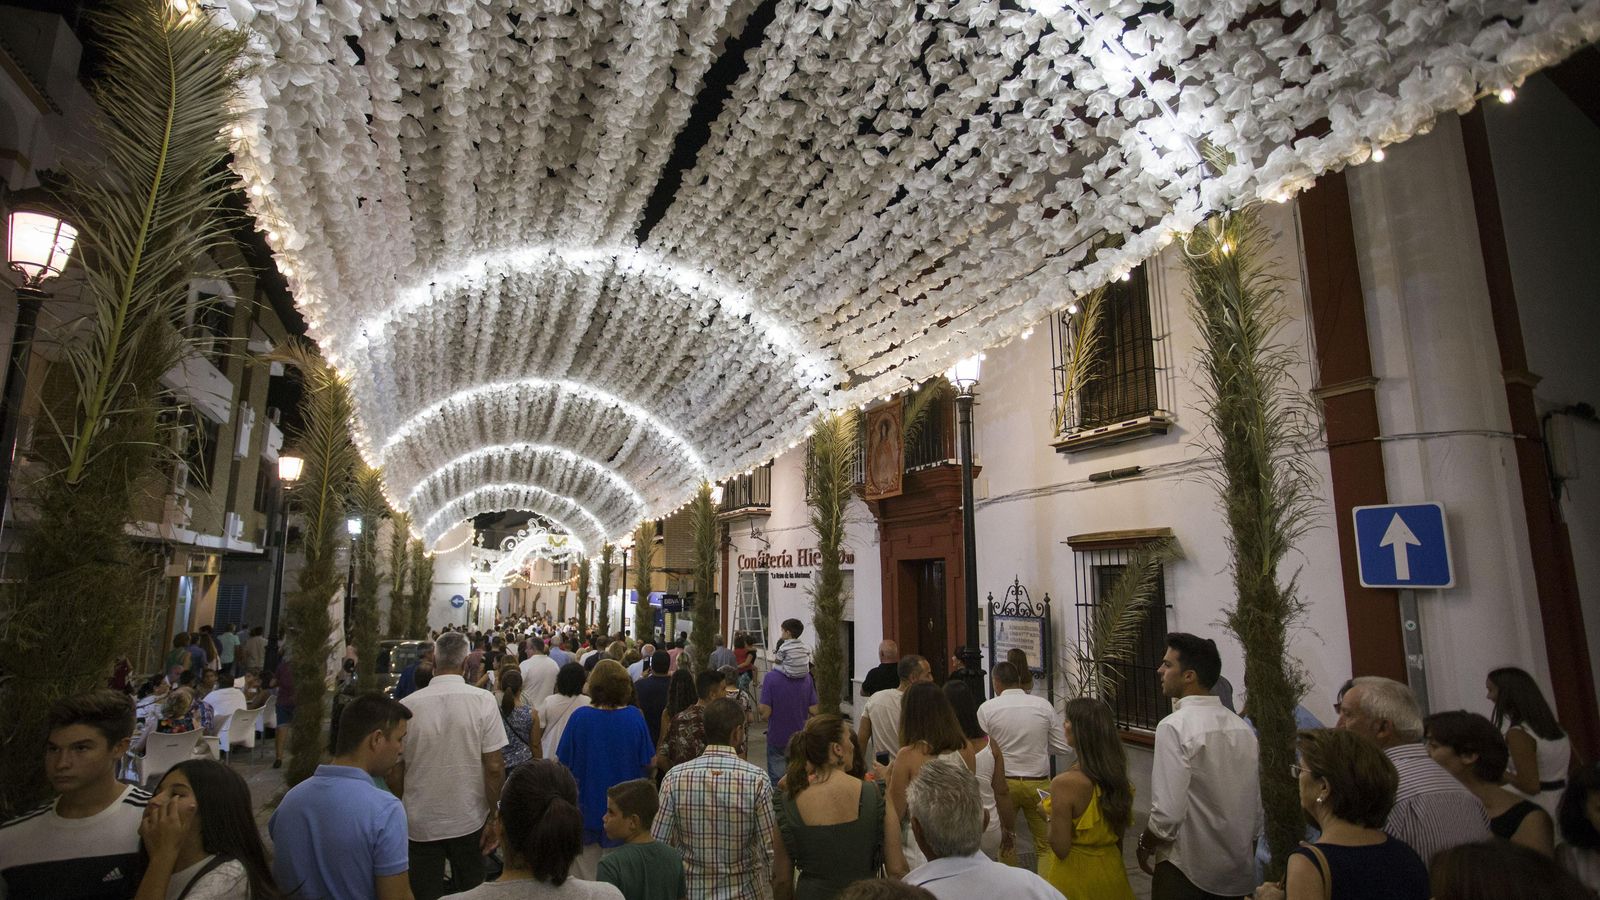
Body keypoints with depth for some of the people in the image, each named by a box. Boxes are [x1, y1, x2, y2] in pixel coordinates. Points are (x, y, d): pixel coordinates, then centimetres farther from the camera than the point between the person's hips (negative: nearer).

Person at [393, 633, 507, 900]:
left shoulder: (407, 706, -10)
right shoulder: (483, 701, -14)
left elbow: (395, 773, -2)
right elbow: (494, 767, -14)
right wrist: (494, 817, -2)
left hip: (420, 825, 0)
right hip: (469, 821, 0)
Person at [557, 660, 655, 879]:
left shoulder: (579, 717, -17)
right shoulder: (635, 717, -16)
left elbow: (564, 764, -8)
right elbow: (647, 764, -7)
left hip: (587, 807, 0)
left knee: (587, 875, 17)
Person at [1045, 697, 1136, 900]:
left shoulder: (1065, 783, -26)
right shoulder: (1118, 775, -7)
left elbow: (1060, 848, -21)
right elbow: (1120, 833, 6)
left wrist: (1049, 815, -5)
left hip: (1077, 874, -5)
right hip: (1111, 869, 5)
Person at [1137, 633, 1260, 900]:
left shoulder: (1174, 727, -21)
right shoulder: (1243, 727, 1)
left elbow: (1168, 813, -23)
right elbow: (1257, 806, 7)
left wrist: (1145, 846, -6)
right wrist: (1246, 848, 21)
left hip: (1186, 870, -6)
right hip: (1240, 871, 6)